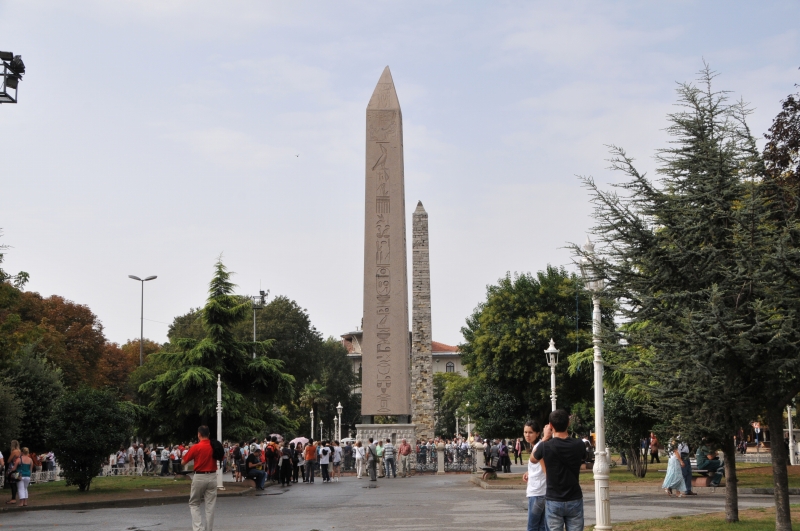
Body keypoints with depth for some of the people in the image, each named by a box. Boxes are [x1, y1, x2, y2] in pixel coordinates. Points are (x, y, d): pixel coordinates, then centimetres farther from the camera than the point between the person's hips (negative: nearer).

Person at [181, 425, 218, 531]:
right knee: (210, 506, 7)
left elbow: (183, 462, -2)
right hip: (212, 477, 3)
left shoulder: (195, 447, -11)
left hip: (199, 477, -3)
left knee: (193, 504, 10)